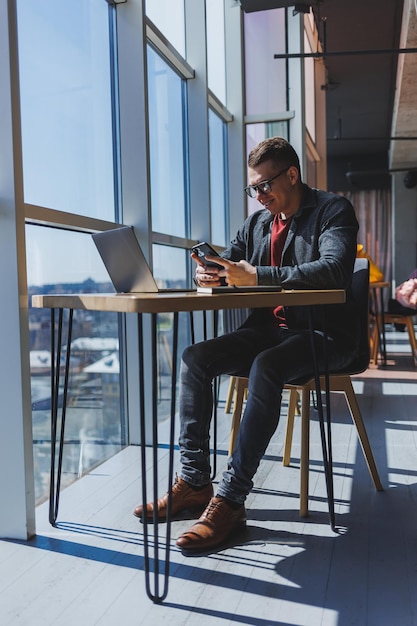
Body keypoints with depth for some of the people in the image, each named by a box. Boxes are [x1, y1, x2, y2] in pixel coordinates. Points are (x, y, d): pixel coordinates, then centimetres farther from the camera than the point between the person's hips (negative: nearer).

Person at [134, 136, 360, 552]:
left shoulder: (333, 210, -5)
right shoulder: (257, 222, 15)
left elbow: (333, 270, -23)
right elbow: (229, 262, 18)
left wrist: (257, 276, -29)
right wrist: (211, 274, -8)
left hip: (322, 333, -6)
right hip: (269, 329, 7)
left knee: (265, 368, -36)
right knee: (195, 357, -12)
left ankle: (230, 500, -29)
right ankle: (193, 482, -8)